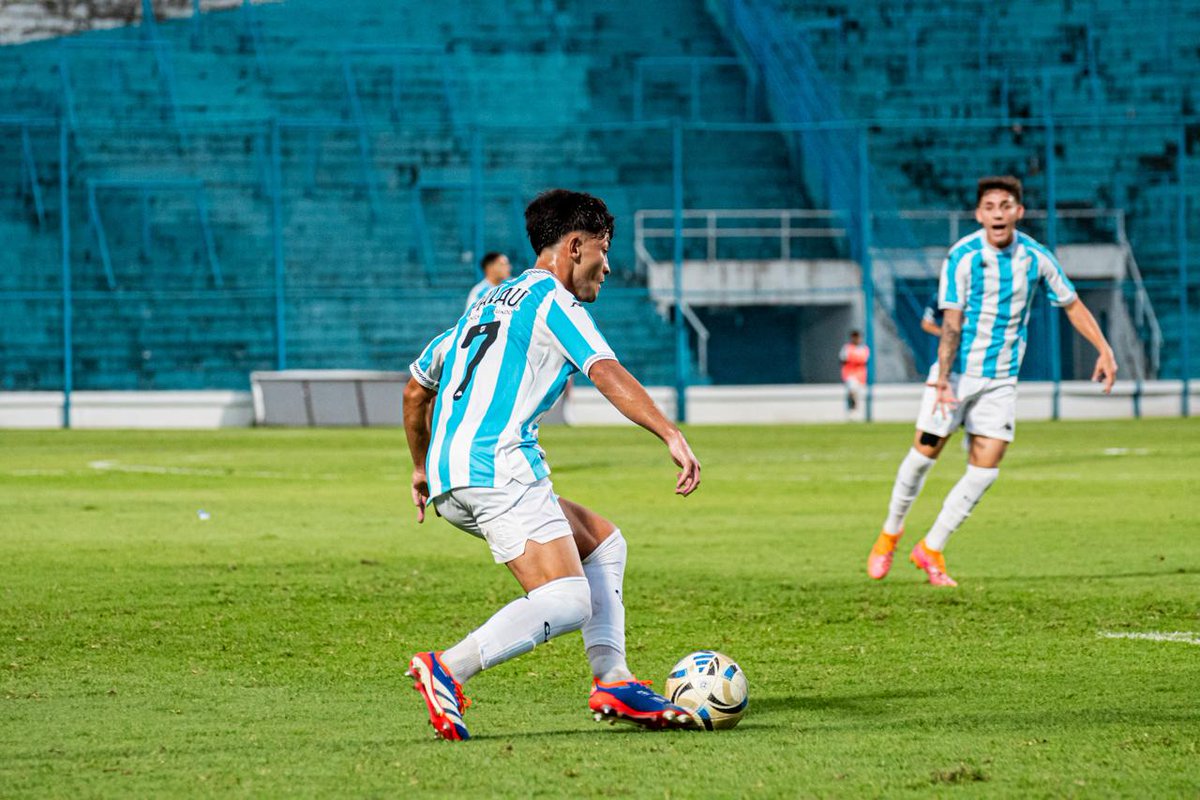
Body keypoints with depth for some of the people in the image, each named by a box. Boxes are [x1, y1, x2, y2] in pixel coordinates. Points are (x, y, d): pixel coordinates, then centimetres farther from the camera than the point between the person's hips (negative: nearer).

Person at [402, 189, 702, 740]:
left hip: (449, 483, 10)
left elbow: (417, 385, 34)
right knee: (566, 601, -19)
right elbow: (605, 372, -15)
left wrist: (422, 469, 45)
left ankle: (612, 681, 8)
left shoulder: (491, 303, 27)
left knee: (603, 541, 19)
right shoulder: (552, 299, 1)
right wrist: (672, 436, -23)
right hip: (497, 468, -10)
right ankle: (446, 671, -29)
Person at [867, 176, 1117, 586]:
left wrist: (1104, 349, 2)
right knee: (925, 452, -1)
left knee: (985, 469, -6)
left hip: (1001, 378, 3)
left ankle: (931, 549, 6)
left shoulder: (1035, 257, -4)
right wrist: (942, 379, -27)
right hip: (958, 370, -3)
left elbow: (1072, 304, 9)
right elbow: (951, 322, -17)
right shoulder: (962, 256, -14)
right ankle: (890, 534, 22)